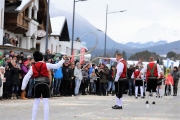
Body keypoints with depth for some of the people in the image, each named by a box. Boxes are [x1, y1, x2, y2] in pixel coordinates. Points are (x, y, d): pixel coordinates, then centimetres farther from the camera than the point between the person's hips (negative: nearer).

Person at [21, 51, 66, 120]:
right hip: (45, 85, -3)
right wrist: (63, 60, 13)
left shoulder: (33, 67, 5)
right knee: (46, 103, -1)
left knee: (36, 103, 12)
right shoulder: (46, 65, -2)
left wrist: (23, 87, 6)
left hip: (37, 85, 3)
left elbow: (26, 77, 2)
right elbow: (57, 66, -1)